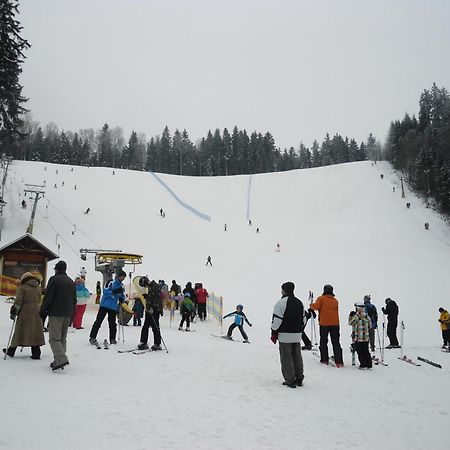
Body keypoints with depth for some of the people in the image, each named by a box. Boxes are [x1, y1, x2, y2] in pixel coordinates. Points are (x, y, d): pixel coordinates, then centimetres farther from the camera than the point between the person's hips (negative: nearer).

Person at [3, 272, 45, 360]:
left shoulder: (22, 288, -3)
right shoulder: (38, 288, 12)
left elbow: (18, 301, -11)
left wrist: (13, 312, -5)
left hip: (25, 313, -4)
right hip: (36, 313, 4)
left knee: (19, 332, 7)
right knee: (35, 333, 6)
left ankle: (11, 351, 20)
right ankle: (36, 353, 4)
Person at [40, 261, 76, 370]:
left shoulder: (54, 279, -5)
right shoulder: (71, 282, 17)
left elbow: (48, 297, -10)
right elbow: (74, 300, 19)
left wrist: (42, 311, -1)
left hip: (56, 313, -7)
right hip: (68, 314, 7)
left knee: (54, 338, -8)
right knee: (62, 338, 12)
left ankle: (61, 359, -21)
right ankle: (59, 360, 13)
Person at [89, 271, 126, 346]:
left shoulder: (122, 287, 11)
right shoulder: (110, 283, -4)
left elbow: (123, 297, 14)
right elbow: (105, 292, -14)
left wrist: (121, 299, -8)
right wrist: (114, 292, -26)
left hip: (113, 307, 4)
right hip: (104, 305, -4)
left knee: (112, 324, 5)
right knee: (98, 321, -4)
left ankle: (112, 339, 15)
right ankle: (92, 338, 0)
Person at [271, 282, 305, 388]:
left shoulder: (281, 302, -12)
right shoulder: (299, 303, 11)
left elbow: (277, 320, -14)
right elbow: (303, 319, 17)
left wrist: (274, 334, -6)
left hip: (285, 335, -7)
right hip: (297, 335, 7)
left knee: (286, 358, 1)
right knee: (297, 357, 14)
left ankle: (290, 380, 3)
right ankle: (299, 379, 21)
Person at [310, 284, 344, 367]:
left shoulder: (321, 298, -4)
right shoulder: (335, 300, 9)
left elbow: (316, 306, -17)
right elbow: (334, 311, 13)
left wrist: (311, 305, 3)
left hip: (324, 323, -3)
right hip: (335, 324, 3)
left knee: (323, 342, 11)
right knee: (336, 342, 4)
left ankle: (324, 359, 12)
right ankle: (339, 361, -2)